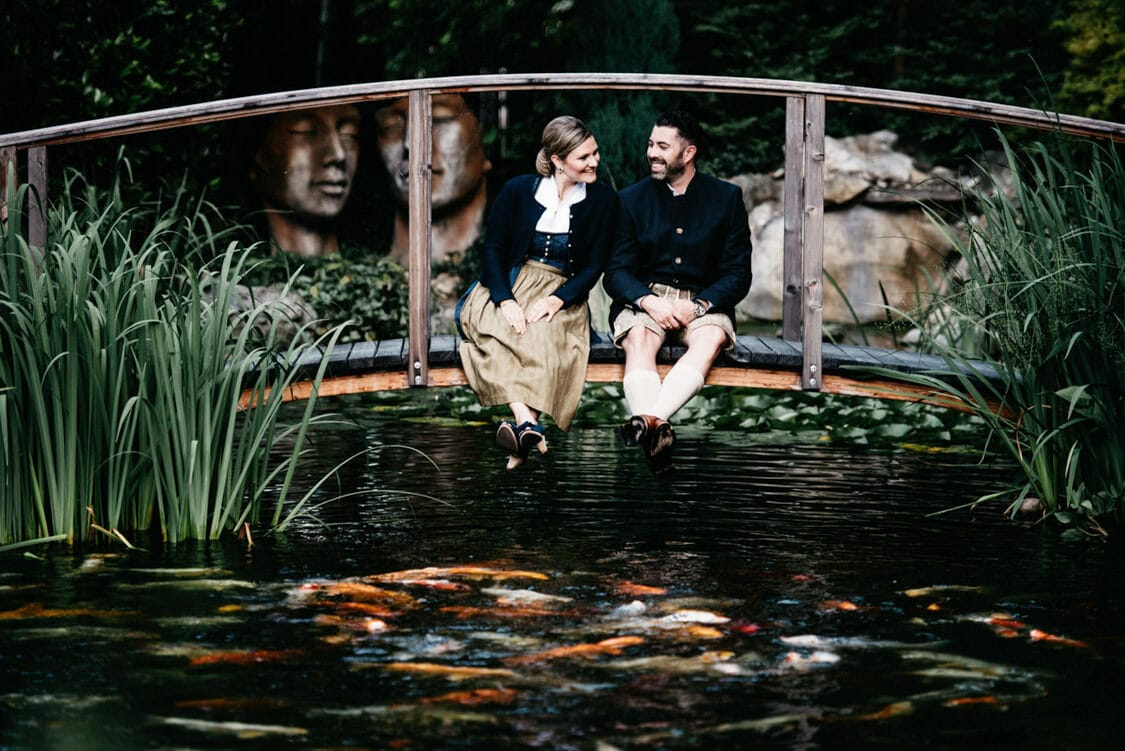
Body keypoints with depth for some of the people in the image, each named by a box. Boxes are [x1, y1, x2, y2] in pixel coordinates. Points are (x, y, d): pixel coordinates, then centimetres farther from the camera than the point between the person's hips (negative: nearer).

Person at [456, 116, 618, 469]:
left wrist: (557, 300, -16)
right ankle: (527, 420, -50)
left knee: (543, 331, -36)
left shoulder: (603, 199, 3)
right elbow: (492, 248, 0)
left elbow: (594, 266, 2)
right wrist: (506, 300, -18)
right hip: (508, 285, 0)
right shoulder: (518, 190, 2)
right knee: (496, 329, -35)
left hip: (562, 293, 0)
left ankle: (523, 424, -51)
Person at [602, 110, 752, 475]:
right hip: (643, 298, 0)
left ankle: (649, 420, -54)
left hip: (703, 302, 0)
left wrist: (698, 306, -16)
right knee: (638, 339, -35)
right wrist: (648, 301, -18)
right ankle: (657, 434, -57)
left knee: (712, 338, -35)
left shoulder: (726, 198, 5)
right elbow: (615, 273, 3)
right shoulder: (632, 199, 8)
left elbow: (738, 275, 2)